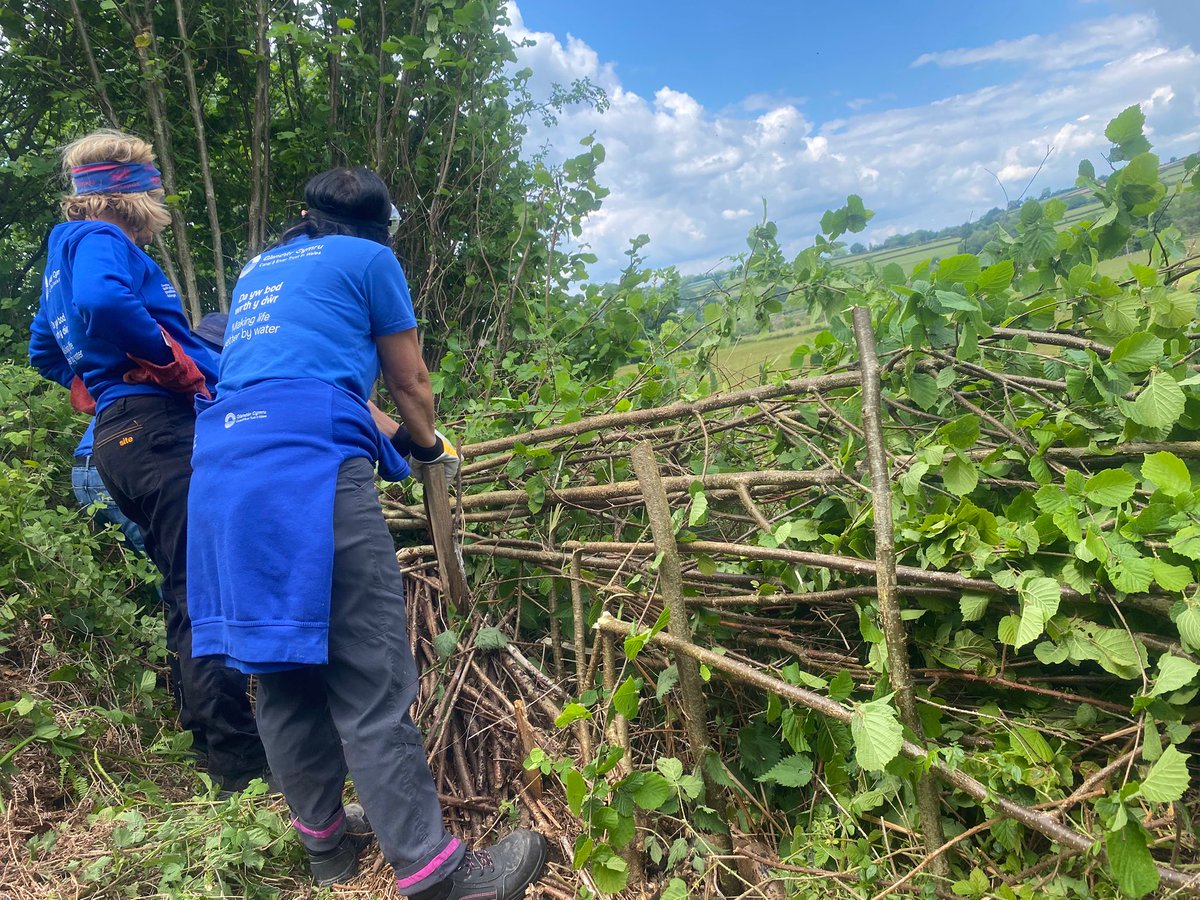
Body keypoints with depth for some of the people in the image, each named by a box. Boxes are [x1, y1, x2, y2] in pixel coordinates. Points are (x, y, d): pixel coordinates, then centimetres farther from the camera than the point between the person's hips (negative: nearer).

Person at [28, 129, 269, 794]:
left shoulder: (63, 252, 26)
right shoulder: (101, 239, -4)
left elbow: (43, 351, 36)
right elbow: (104, 301, -27)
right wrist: (182, 363, -17)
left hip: (116, 437, 10)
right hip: (157, 427, -10)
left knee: (187, 593, 14)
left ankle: (211, 740, 22)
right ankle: (241, 761, -8)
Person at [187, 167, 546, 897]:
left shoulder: (259, 269, 29)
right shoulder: (371, 259, 10)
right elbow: (410, 383, 15)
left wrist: (379, 431, 52)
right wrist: (427, 445, 35)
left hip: (224, 467, 8)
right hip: (309, 466, -7)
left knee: (282, 667, 13)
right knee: (369, 678, -7)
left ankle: (324, 838, 25)